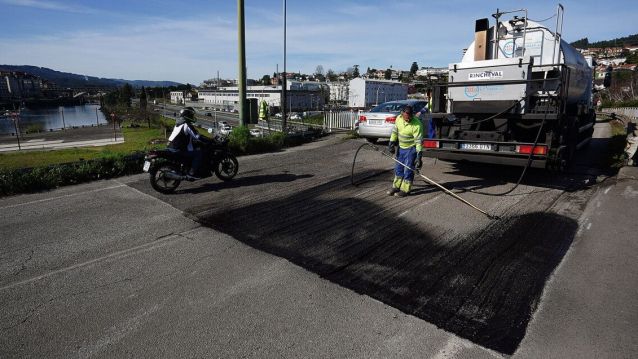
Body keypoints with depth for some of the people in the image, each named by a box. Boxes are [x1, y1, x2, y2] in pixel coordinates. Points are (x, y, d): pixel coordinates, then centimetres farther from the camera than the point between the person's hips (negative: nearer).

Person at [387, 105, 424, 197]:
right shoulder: (399, 118, -7)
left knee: (408, 170, -2)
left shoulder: (417, 124, -26)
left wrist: (419, 154, -29)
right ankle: (396, 187, 27)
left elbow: (419, 141, -26)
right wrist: (391, 143, 4)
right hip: (401, 147, 7)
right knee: (398, 168, 14)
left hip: (411, 149, -7)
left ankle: (405, 190, 8)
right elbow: (395, 131, 7)